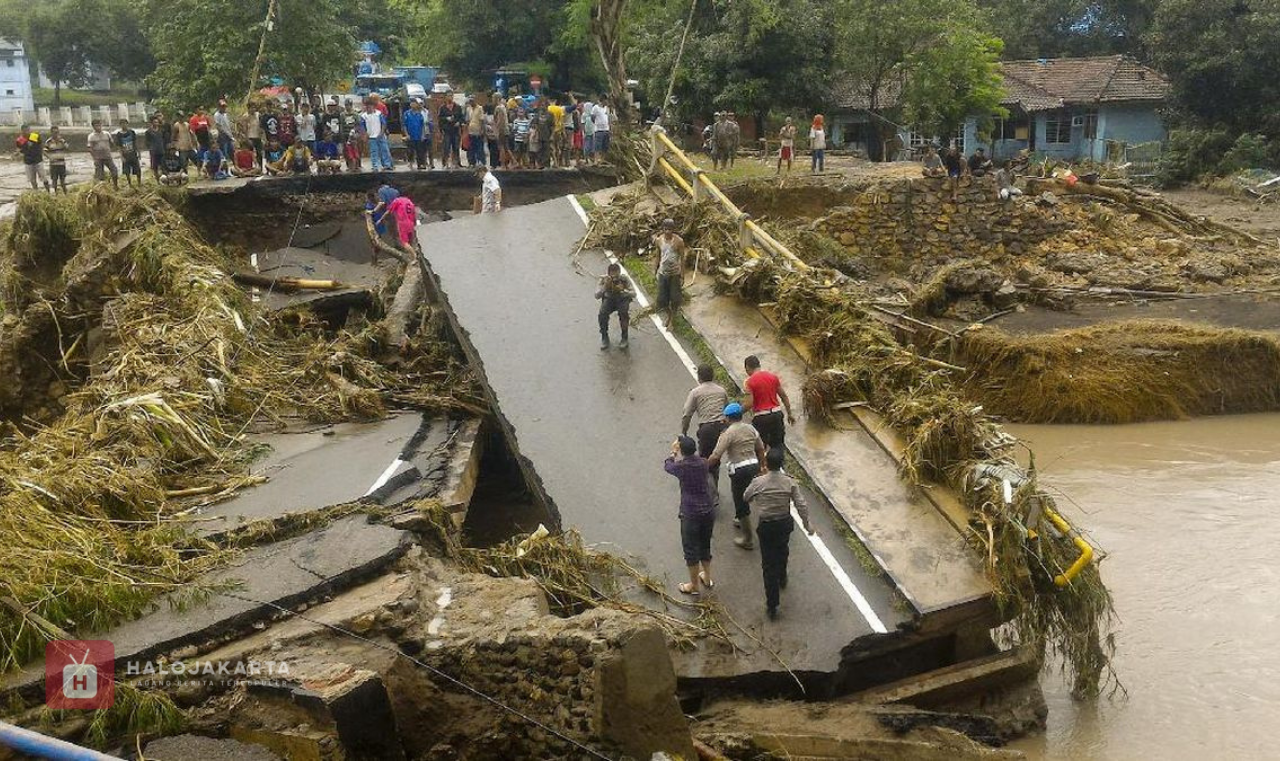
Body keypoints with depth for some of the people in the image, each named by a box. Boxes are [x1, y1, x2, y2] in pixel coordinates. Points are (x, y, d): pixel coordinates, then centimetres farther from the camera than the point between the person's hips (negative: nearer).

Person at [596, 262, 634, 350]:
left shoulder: (624, 279, -22)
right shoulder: (604, 279, -20)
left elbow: (634, 294, -27)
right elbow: (597, 296, -27)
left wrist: (623, 290, -46)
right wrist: (605, 286, -43)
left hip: (622, 300, -1)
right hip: (609, 300, 1)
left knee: (623, 314, -31)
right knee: (602, 314, -28)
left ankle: (624, 337, -11)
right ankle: (604, 338, -7)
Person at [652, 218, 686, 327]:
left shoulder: (679, 241, -16)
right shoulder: (659, 240, -7)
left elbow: (682, 259, -11)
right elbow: (658, 257, 5)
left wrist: (682, 276, -10)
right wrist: (654, 271, 7)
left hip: (675, 273, -3)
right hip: (663, 273, 3)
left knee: (674, 298, 9)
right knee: (662, 297, 12)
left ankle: (673, 316, 32)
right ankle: (668, 314, 39)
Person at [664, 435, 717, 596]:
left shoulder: (681, 467, -15)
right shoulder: (703, 463, -3)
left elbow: (667, 466, 8)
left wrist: (673, 453, 26)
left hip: (690, 513, -5)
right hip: (708, 511, 5)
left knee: (691, 549, 9)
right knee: (705, 545, 23)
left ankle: (694, 586, 18)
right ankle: (707, 578, 38)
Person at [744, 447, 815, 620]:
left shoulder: (759, 482, -19)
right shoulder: (790, 482, -15)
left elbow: (746, 497, 0)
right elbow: (801, 506, -11)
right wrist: (807, 525, 3)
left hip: (765, 526, -2)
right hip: (784, 524, 2)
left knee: (769, 564, 4)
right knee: (782, 553, 33)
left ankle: (772, 607, 5)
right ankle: (782, 579, 60)